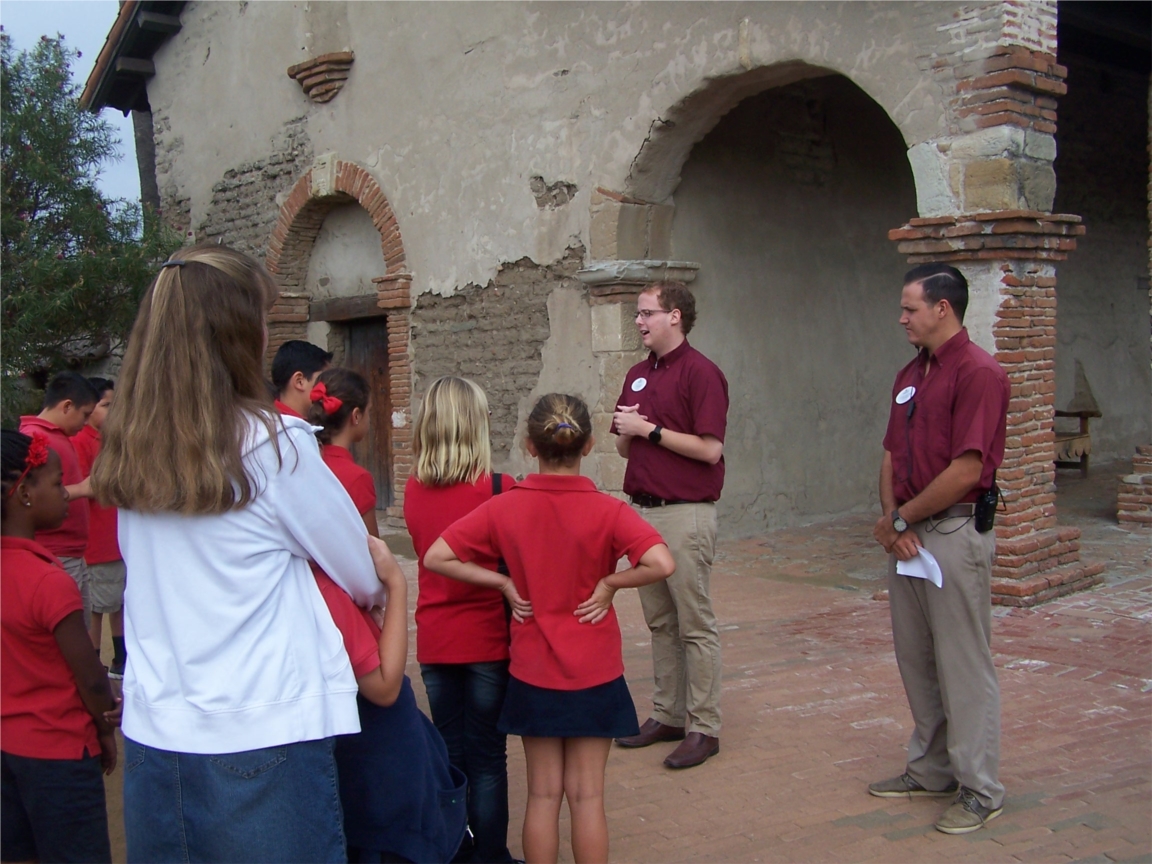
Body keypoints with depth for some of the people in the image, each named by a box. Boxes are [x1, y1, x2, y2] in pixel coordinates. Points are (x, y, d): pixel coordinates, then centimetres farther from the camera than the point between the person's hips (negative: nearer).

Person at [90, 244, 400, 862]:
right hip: (261, 740, -5)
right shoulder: (272, 444, -15)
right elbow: (363, 575, -5)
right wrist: (373, 587, 20)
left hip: (152, 735, 6)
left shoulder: (126, 454, 1)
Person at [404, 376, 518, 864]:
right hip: (487, 639, -4)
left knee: (449, 754, 16)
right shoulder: (499, 489, -15)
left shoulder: (414, 490, -2)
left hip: (434, 640, 4)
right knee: (487, 758, 7)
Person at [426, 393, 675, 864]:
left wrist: (503, 582, -5)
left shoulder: (504, 508, -8)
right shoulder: (606, 510, -14)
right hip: (594, 674, -1)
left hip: (532, 674, 1)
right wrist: (611, 583, -12)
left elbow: (436, 557, -9)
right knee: (587, 796, 10)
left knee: (543, 794, 13)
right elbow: (661, 563, -27)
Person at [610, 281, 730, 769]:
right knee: (659, 621, 15)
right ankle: (666, 715, 25)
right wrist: (624, 430, -3)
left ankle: (704, 727, 8)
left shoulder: (700, 372, -10)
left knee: (695, 624, -1)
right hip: (642, 509, 8)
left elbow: (709, 448, -18)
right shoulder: (637, 375, 15)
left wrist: (649, 429, -14)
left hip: (685, 513, -8)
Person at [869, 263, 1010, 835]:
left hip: (955, 533, -9)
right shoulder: (910, 376, 13)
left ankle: (980, 791, 14)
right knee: (916, 662, 16)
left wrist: (900, 519, -11)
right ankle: (931, 770, 31)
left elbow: (965, 472, -20)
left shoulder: (979, 373, -14)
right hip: (908, 535, 9)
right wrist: (891, 520, -4)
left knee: (964, 667, 1)